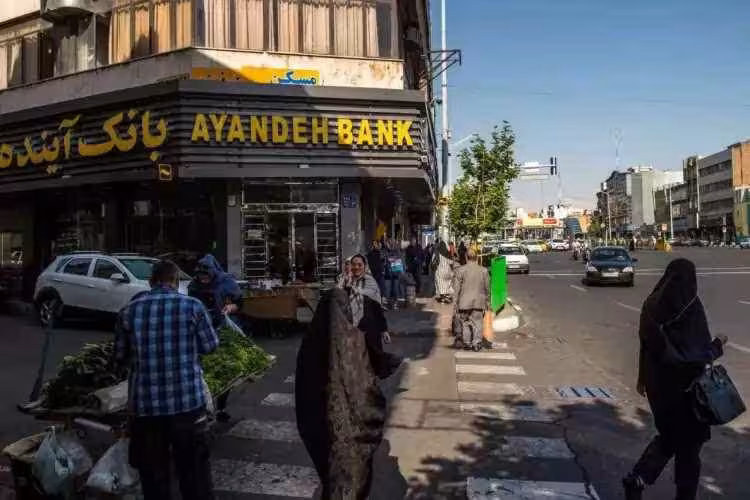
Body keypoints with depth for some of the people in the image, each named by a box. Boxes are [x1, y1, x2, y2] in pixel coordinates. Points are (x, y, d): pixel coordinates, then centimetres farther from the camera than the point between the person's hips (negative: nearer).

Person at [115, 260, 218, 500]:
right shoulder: (193, 306, -5)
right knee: (194, 471, 12)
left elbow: (120, 358, 8)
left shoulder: (128, 311, 0)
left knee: (153, 474, 15)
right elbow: (210, 346, 4)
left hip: (145, 405, 2)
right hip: (188, 401, -2)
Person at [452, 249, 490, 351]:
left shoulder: (460, 270, -7)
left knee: (465, 323, 11)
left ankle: (467, 343, 15)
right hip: (479, 302, 2)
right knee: (477, 323, 9)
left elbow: (457, 289, -6)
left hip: (465, 302, -1)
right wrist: (487, 302, 15)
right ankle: (477, 343, 9)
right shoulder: (484, 270, 1)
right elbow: (487, 289, 6)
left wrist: (456, 304, 0)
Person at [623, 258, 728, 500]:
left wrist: (643, 377, 15)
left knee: (669, 433, 21)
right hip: (684, 383, -5)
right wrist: (718, 344, 3)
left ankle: (636, 479, 9)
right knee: (688, 438, 13)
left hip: (657, 380, 6)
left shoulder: (652, 304, -1)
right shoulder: (691, 308, -18)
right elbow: (701, 350, -19)